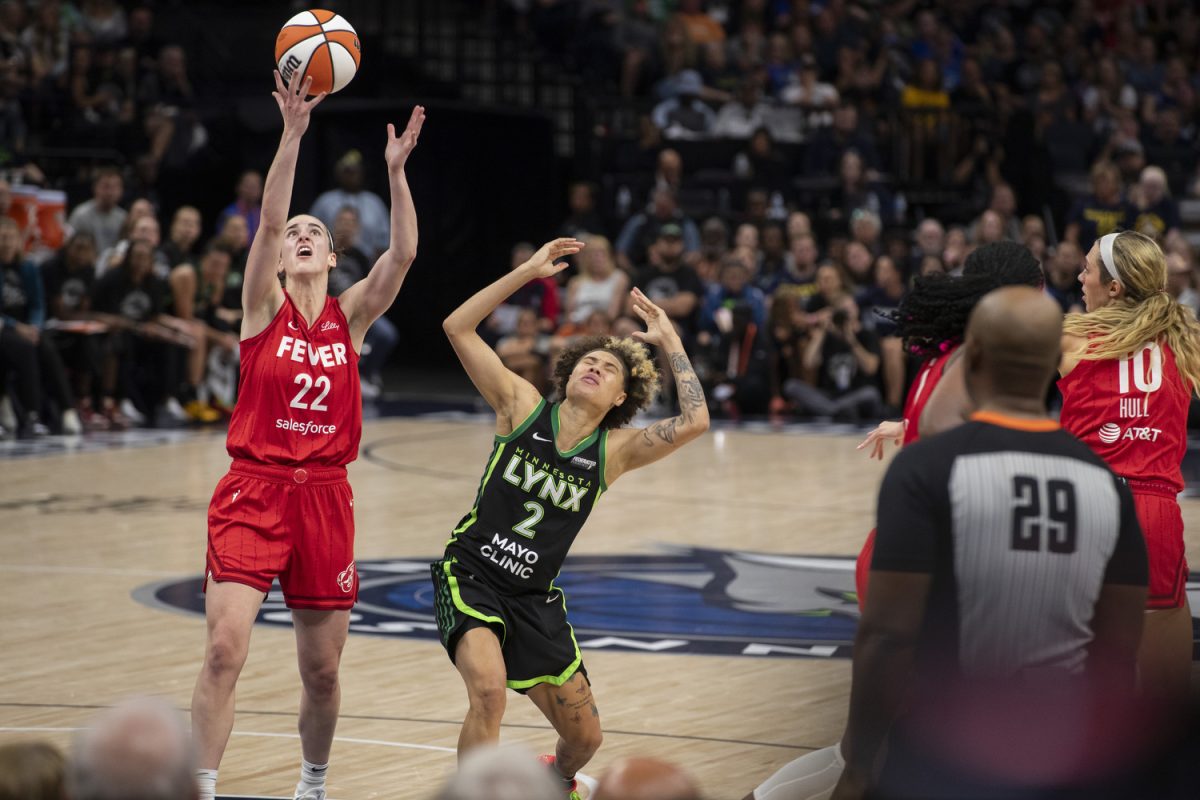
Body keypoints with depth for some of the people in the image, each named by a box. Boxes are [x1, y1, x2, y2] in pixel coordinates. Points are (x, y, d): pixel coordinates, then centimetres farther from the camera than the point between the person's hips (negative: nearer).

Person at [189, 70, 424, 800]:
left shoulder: (351, 317, 7)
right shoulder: (265, 307, 1)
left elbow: (404, 253, -7)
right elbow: (268, 220, -13)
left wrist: (396, 171, -16)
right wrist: (292, 134, -23)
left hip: (325, 496, 3)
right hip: (254, 490, -3)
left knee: (322, 669, 10)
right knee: (225, 649, -16)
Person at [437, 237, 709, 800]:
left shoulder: (613, 450, 0)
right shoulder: (522, 406, -3)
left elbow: (694, 422, -15)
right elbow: (457, 327, -8)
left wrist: (670, 342, -6)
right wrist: (528, 272, -12)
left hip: (534, 600, 3)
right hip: (471, 576, -3)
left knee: (585, 738, 10)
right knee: (489, 688, -32)